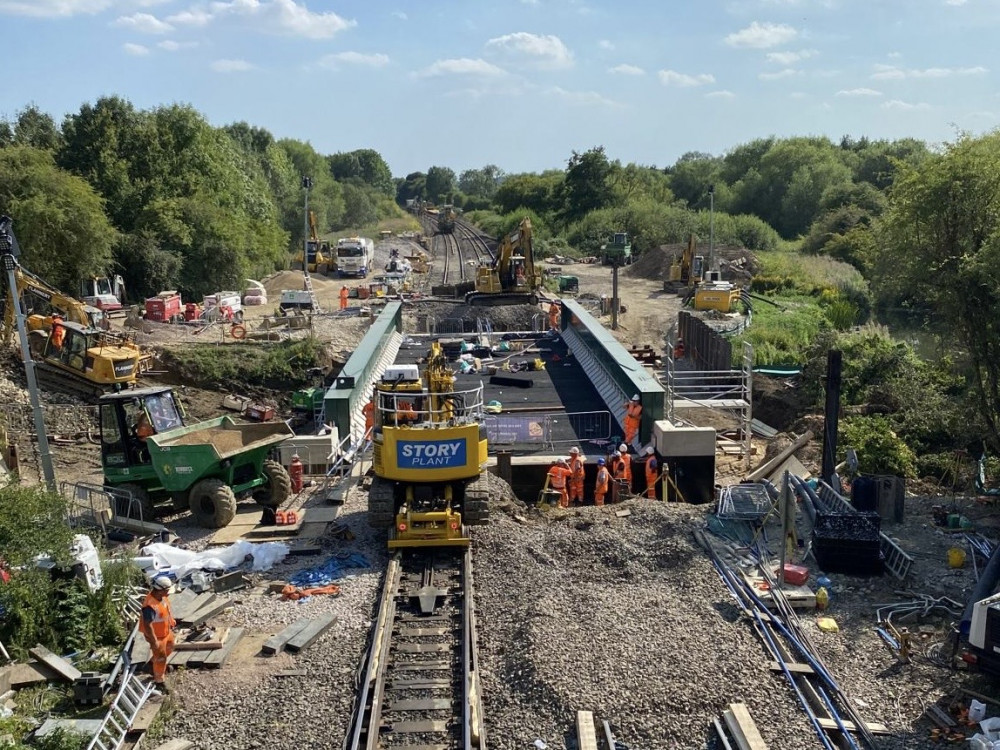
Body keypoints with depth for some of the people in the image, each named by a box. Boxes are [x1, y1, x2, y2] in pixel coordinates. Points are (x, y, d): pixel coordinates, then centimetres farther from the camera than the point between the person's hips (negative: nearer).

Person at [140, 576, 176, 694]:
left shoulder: (162, 595, -12)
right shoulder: (150, 606, -39)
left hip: (166, 631, 8)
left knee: (169, 648, 30)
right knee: (160, 658, 7)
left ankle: (153, 662, 56)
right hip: (157, 635, -8)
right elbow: (147, 625, -34)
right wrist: (154, 641, -27)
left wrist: (171, 621, 20)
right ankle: (159, 682, 27)